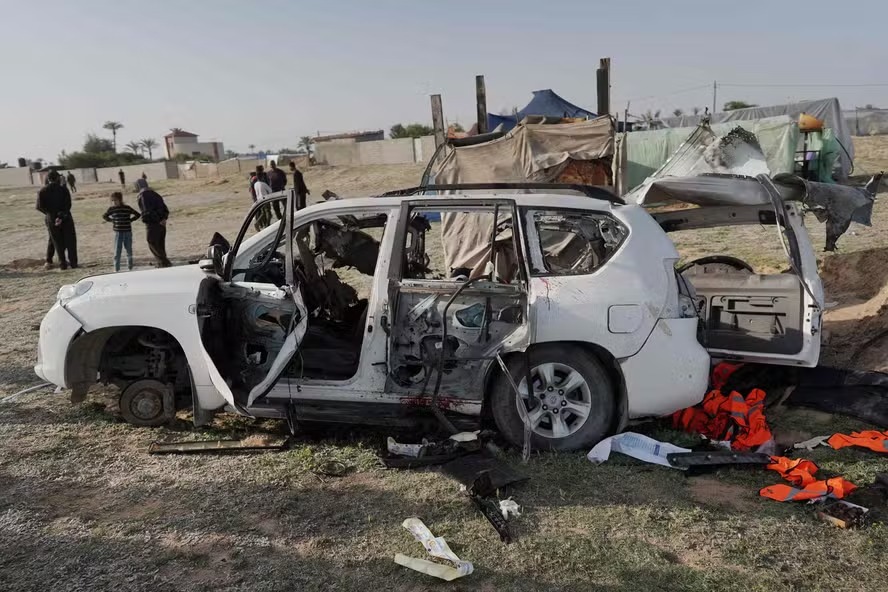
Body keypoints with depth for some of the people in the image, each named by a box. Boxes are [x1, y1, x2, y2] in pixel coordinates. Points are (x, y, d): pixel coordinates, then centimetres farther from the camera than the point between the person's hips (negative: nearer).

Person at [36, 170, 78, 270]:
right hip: (66, 219, -2)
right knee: (70, 241, 7)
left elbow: (39, 207, -6)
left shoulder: (42, 191, 1)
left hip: (51, 219, 2)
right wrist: (62, 215, -17)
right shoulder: (63, 189, -6)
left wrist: (50, 213, 0)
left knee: (58, 243, 9)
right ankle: (73, 262, 6)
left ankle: (62, 263, 9)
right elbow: (68, 205, -16)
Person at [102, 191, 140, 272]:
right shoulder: (111, 209, 0)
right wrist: (111, 220, 2)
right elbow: (104, 216, 13)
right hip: (118, 233, -1)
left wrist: (130, 220, 2)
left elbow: (138, 215, 9)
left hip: (128, 232, 1)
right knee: (117, 252, -3)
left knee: (129, 251, 9)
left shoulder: (127, 208, 1)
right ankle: (116, 269, 2)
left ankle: (130, 268, 22)